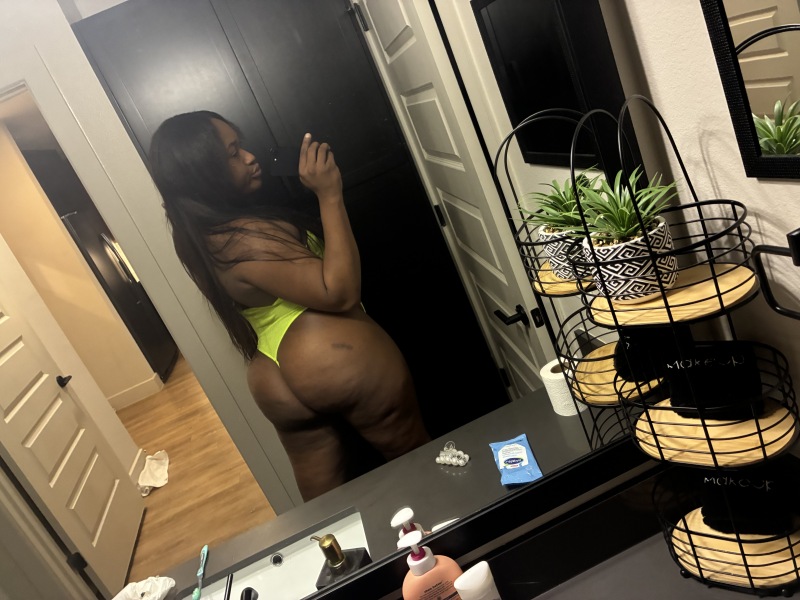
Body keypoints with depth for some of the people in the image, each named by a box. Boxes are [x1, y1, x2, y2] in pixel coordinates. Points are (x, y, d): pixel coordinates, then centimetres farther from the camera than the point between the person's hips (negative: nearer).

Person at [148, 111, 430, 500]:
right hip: (338, 362, -9)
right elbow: (339, 291, -27)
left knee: (324, 497, 21)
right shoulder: (246, 237, -24)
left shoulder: (202, 236, 6)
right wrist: (329, 195, -24)